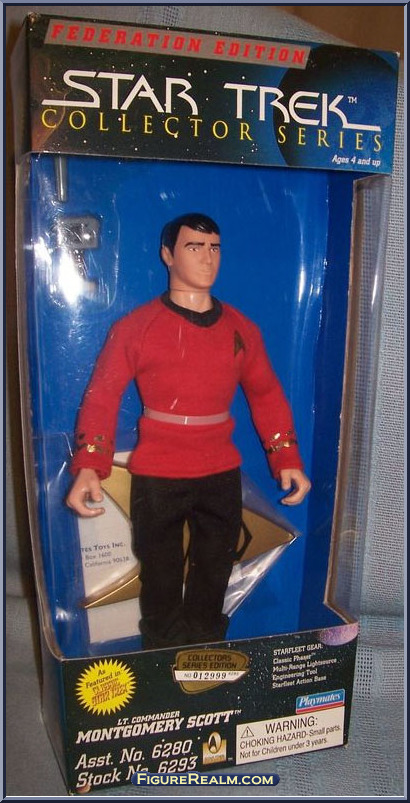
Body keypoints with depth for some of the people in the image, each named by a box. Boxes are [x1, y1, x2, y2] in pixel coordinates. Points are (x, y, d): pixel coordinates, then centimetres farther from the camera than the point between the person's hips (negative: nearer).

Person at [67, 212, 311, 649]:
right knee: (161, 583, 14)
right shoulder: (137, 326, -5)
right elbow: (102, 395, -8)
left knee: (213, 581, 19)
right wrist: (88, 466, -22)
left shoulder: (240, 329, 4)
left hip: (221, 476, 3)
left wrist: (287, 460, -3)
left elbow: (266, 395, 7)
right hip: (155, 478, -3)